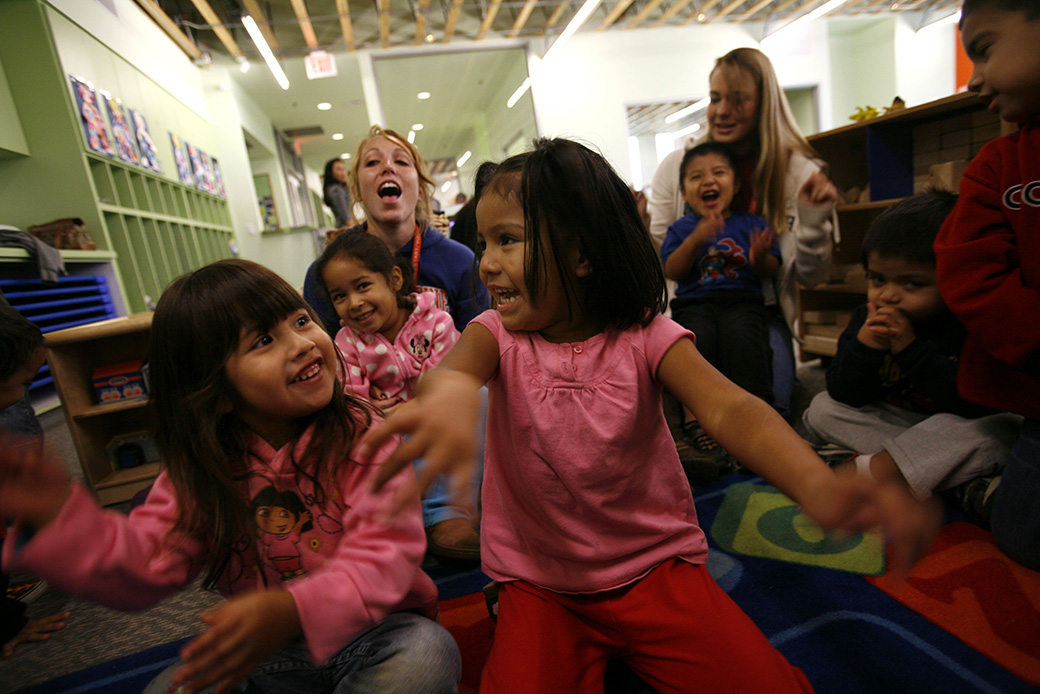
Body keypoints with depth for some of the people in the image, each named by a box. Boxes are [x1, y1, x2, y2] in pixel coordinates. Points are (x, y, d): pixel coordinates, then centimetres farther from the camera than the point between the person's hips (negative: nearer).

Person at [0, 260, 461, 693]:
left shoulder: (363, 436, -18)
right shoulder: (202, 467, -4)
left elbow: (385, 552, -26)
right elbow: (147, 566, -9)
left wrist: (293, 610, -42)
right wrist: (60, 513, -24)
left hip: (373, 631, -3)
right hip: (265, 651, 4)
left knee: (427, 651, -31)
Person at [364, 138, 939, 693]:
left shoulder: (643, 336, -11)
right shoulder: (498, 333, -8)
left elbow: (728, 408, -25)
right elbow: (451, 367, -30)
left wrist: (816, 483, -46)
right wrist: (452, 389, -57)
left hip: (652, 564, 0)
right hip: (539, 582, 1)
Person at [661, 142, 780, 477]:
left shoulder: (752, 224, 16)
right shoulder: (681, 229, 16)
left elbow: (769, 272, 10)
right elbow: (672, 272, 1)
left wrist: (760, 257, -14)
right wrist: (696, 239, -12)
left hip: (743, 300, 0)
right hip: (694, 302, 0)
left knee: (742, 338, -32)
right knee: (697, 339, -32)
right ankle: (696, 426, -28)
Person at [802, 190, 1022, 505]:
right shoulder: (867, 319, -9)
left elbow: (975, 403, -30)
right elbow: (845, 396, -13)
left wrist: (911, 348, -34)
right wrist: (864, 346, -31)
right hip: (888, 419, 4)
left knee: (997, 429, -33)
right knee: (823, 409, -12)